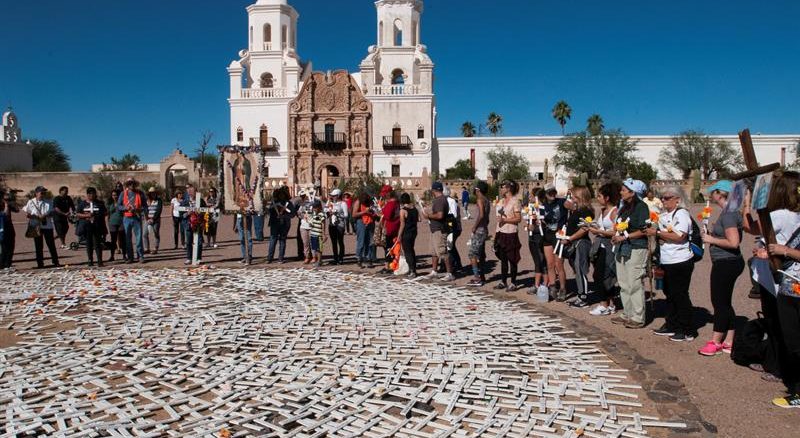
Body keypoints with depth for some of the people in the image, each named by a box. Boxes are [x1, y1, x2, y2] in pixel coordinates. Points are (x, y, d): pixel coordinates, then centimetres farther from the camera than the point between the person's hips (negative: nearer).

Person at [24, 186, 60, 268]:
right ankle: (40, 263, 13)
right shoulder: (31, 202, 4)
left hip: (47, 226, 0)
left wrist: (45, 216, -17)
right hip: (36, 227, 0)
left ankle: (55, 262, 8)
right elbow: (26, 214, 3)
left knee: (51, 244, 2)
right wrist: (36, 217, -15)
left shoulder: (48, 202, 5)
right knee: (38, 246, 6)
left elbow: (52, 213, 3)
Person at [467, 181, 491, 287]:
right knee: (481, 254, 14)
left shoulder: (480, 200, -13)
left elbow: (481, 215, -24)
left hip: (478, 230, -9)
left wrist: (474, 226, -17)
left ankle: (477, 278, -10)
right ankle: (482, 276, 19)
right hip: (484, 230, 10)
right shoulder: (487, 201, 14)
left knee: (472, 254, -8)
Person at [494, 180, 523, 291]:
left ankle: (513, 283, 8)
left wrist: (504, 220, -19)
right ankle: (503, 281, 19)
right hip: (501, 233, 7)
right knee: (503, 259, 12)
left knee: (512, 259, 0)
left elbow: (518, 219, -13)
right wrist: (495, 232, 14)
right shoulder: (501, 201, 14)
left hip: (510, 234, -7)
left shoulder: (515, 201, -8)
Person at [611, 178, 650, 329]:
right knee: (624, 284, 12)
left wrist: (625, 237, -17)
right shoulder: (624, 207, 16)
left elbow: (644, 230, -15)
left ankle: (638, 318, 2)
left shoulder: (641, 207, -9)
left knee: (634, 284, -6)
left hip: (636, 249, -9)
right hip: (622, 249, 9)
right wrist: (616, 236, 6)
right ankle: (627, 314, 22)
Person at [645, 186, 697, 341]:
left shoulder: (682, 214, -13)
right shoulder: (664, 215, 14)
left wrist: (657, 232, -20)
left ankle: (688, 331, 7)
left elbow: (679, 236, -24)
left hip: (680, 262, -9)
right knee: (670, 294, 16)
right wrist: (654, 231, 5)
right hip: (667, 261, 9)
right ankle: (671, 325, 27)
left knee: (680, 295, -3)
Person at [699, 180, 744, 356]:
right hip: (727, 263, 10)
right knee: (724, 303, 15)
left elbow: (734, 242, -26)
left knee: (719, 302, 1)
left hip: (726, 263, -10)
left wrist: (712, 240, -15)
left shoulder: (728, 214, -19)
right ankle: (728, 342, 23)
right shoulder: (729, 211, 11)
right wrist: (713, 234, 8)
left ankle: (716, 342, 12)